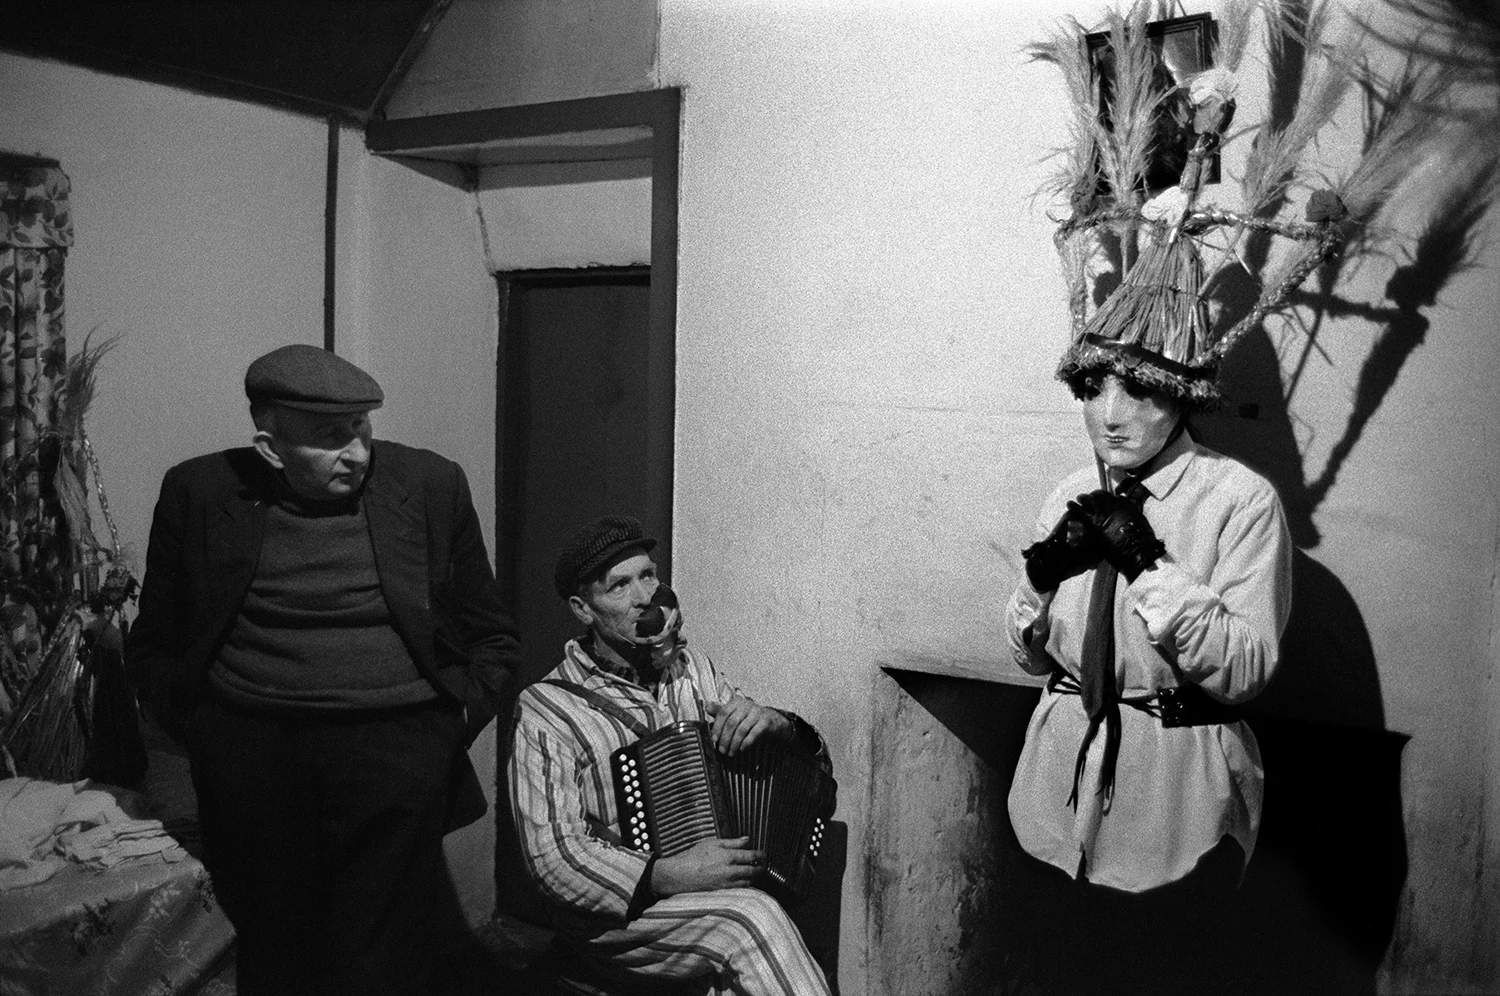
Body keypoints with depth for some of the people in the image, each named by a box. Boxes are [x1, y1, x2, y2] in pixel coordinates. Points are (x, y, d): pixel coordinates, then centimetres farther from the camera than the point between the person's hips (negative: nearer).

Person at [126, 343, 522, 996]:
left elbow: (490, 637, 10)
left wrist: (459, 718, -1)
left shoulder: (432, 485, 1)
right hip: (249, 757, 2)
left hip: (400, 750, -1)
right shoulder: (198, 494, 3)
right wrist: (198, 731, 2)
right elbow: (153, 644, 13)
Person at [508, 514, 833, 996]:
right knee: (753, 917, -29)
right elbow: (552, 854, -13)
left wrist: (778, 726, -12)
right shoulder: (546, 710, -4)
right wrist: (669, 874, -25)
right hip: (611, 916, -4)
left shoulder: (695, 672, 12)